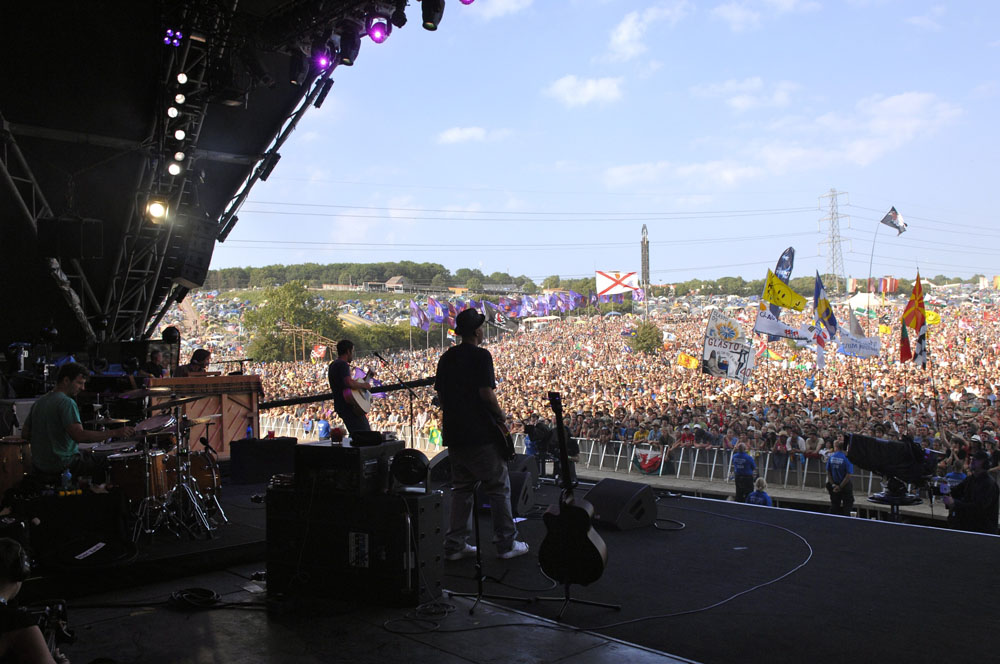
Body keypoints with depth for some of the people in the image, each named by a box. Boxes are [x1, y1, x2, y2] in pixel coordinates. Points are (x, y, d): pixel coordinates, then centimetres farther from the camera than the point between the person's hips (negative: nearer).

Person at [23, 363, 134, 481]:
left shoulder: (39, 402, 9)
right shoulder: (66, 403, -19)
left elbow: (25, 434, 13)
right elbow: (79, 436, -31)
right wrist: (115, 433, -32)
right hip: (62, 465, -9)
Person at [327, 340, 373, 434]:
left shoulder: (333, 365, 16)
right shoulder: (343, 364, -15)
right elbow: (349, 383, -31)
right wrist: (364, 385, -14)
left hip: (340, 406, 10)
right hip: (348, 406, -10)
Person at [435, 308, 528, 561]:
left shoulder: (447, 357, 10)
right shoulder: (480, 355, -12)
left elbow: (440, 394, 13)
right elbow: (486, 393, -18)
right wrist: (501, 416, -3)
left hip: (454, 434, 7)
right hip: (481, 434, -7)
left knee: (461, 489, 15)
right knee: (499, 488, 4)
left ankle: (455, 545, 17)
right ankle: (506, 544, 9)